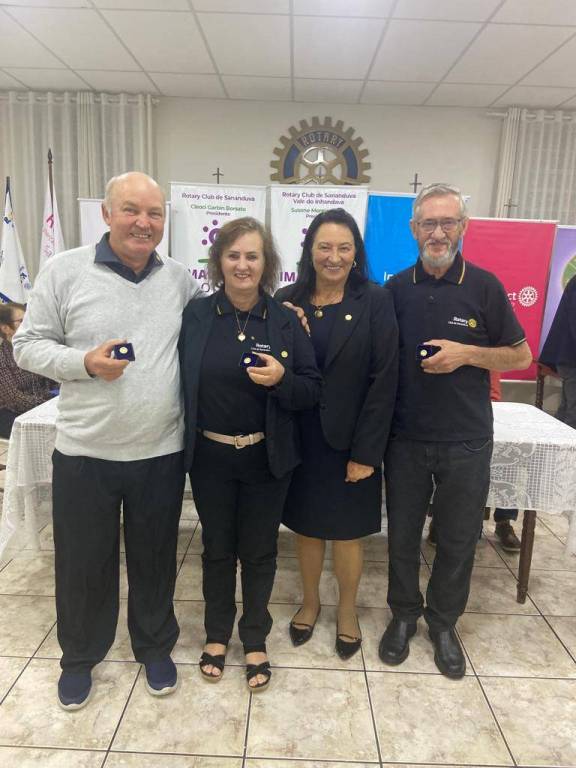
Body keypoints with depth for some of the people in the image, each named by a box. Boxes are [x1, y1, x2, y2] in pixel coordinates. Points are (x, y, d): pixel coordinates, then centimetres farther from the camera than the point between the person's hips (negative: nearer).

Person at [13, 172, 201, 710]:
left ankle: (155, 648, 42)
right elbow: (28, 344, -1)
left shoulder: (180, 278, 3)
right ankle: (79, 657, 41)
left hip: (161, 453, 2)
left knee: (155, 559, 18)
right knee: (83, 564, 15)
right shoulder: (64, 271, -5)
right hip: (84, 452, -1)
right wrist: (84, 362, -18)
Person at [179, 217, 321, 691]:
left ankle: (255, 641, 34)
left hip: (267, 457, 0)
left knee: (259, 551, 13)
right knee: (217, 548, 17)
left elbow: (313, 391, -3)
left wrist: (281, 379, -22)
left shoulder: (286, 321, -4)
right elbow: (180, 381, 2)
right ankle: (217, 634, 39)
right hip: (210, 455, 1)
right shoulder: (196, 315, -4)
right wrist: (185, 441, -5)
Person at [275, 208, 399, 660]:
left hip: (350, 442, -2)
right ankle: (310, 601, 43)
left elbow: (383, 380, -10)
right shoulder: (288, 301, 0)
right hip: (300, 439, 2)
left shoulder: (375, 302, -7)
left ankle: (347, 609, 39)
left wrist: (366, 451, -12)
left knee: (348, 532, 13)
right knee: (306, 526, 17)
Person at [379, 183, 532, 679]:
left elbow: (521, 356, 0)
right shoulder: (397, 288, 1)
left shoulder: (484, 286, -4)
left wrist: (466, 353, -15)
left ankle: (444, 623, 34)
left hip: (466, 442, -1)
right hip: (405, 437, 2)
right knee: (402, 534, 14)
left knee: (458, 539, 12)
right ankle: (404, 614, 35)